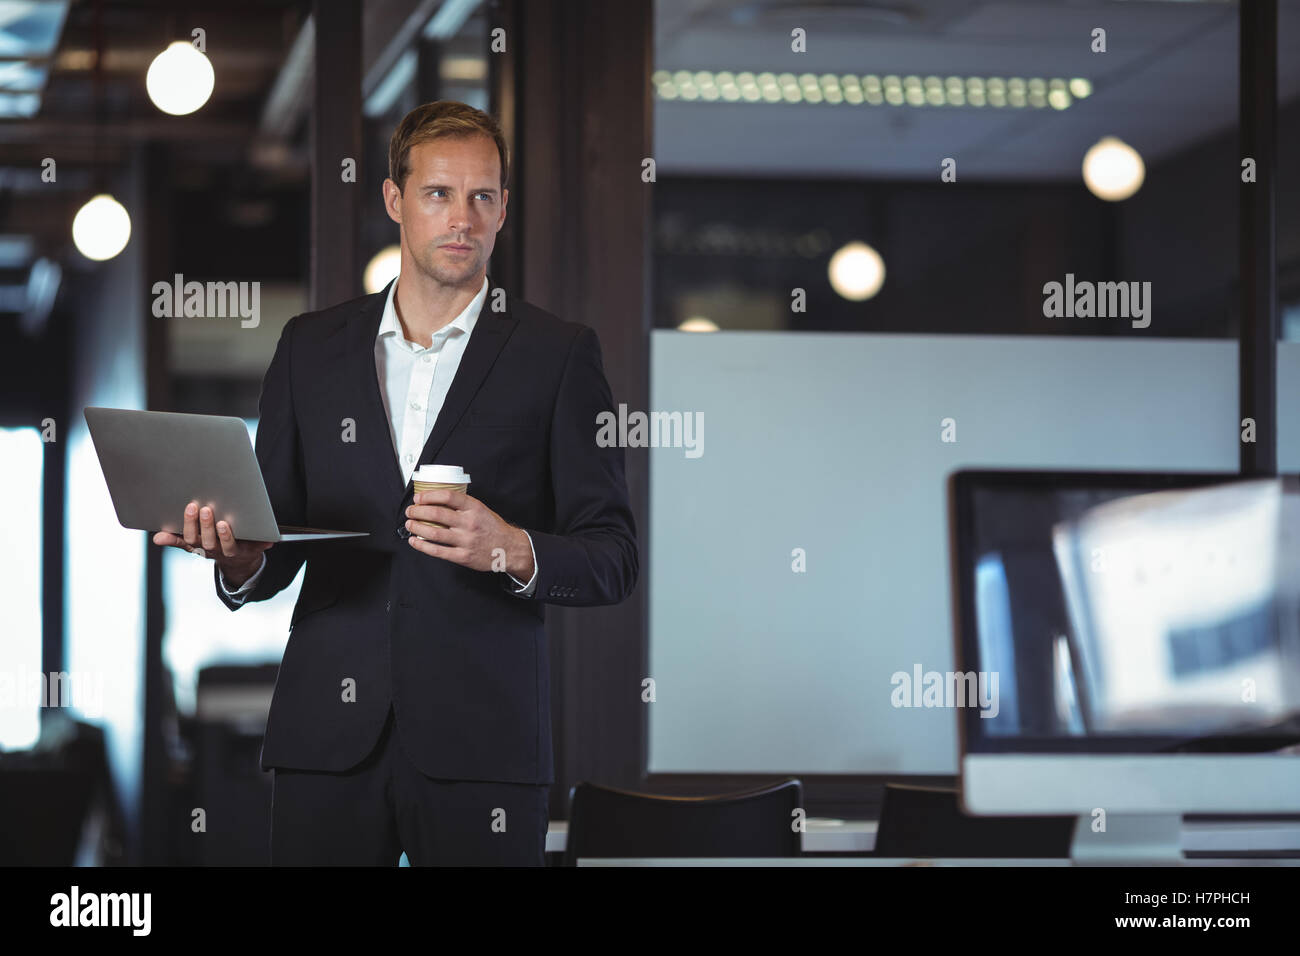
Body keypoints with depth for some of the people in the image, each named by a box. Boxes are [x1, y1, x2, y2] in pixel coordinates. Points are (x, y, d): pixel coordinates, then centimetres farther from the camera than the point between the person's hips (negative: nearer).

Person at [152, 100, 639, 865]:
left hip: (480, 742, -2)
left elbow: (614, 560, 0)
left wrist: (513, 550, -19)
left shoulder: (558, 355, 4)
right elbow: (279, 549, 14)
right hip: (328, 738, 2)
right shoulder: (312, 348, 13)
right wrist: (241, 556, -9)